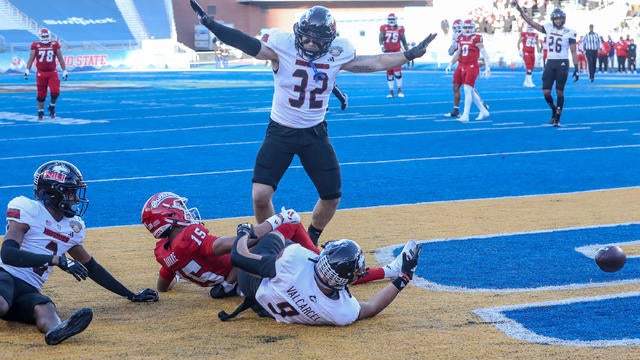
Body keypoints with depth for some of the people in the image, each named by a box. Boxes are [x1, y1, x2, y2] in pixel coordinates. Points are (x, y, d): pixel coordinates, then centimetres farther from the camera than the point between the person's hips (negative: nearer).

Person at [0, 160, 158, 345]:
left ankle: (55, 331, -69)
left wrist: (132, 295, 31)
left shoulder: (73, 228, 18)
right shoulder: (27, 210, -4)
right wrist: (57, 260, -25)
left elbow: (91, 267, 30)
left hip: (29, 291, 3)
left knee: (46, 308, -36)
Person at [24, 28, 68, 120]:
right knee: (41, 94, 4)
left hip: (52, 72, 0)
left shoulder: (55, 45, 3)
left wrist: (64, 71, 6)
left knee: (55, 92, -13)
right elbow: (31, 59, 0)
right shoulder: (36, 46, 1)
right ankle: (40, 112, 18)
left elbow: (60, 59, 7)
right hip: (41, 73, 0)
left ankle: (52, 107, 13)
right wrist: (27, 70, -9)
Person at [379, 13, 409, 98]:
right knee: (389, 73, 5)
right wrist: (381, 45, -29)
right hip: (387, 52, 1)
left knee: (397, 71, -12)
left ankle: (400, 90, 2)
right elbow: (380, 38, -8)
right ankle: (391, 91, 13)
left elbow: (403, 41, 9)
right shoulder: (384, 28, 1)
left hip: (397, 52, -1)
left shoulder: (400, 29, 2)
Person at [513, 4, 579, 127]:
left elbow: (573, 52, -5)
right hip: (550, 63, 4)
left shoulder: (569, 33, -5)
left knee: (559, 92, 1)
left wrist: (576, 68, -9)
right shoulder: (549, 28, 6)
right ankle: (554, 109, 26)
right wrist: (520, 10, 2)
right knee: (546, 92, -1)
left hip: (562, 64, -4)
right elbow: (532, 23, 7)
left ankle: (557, 118, 12)